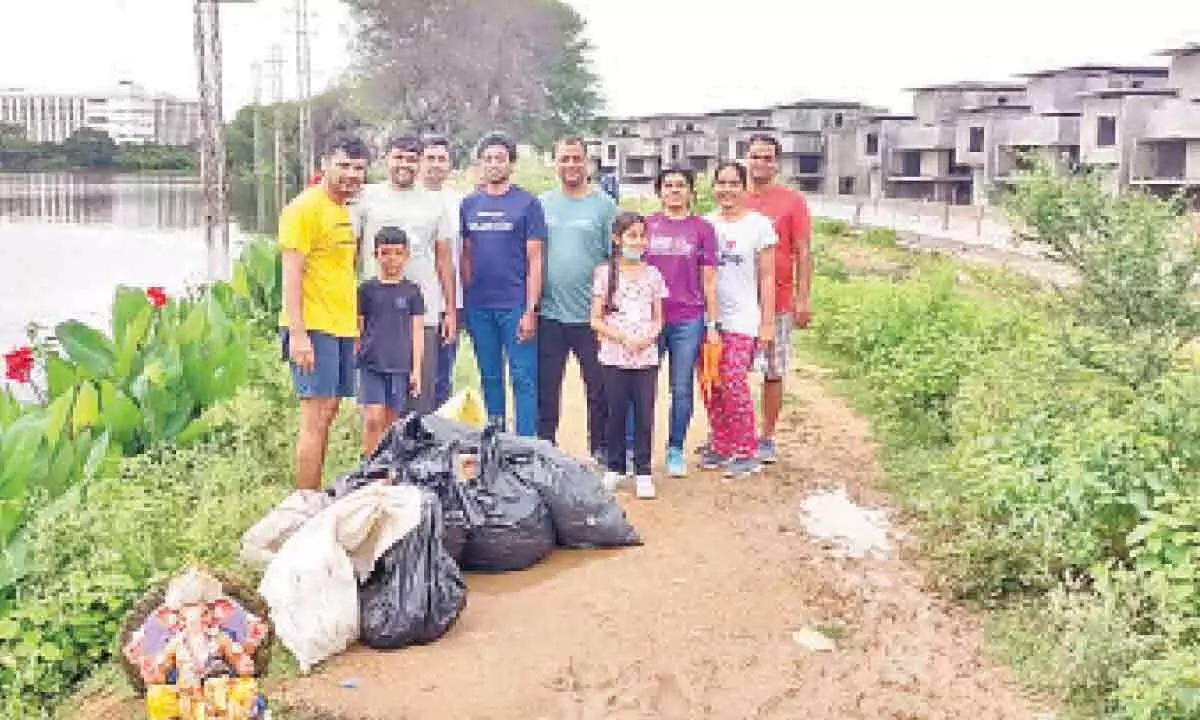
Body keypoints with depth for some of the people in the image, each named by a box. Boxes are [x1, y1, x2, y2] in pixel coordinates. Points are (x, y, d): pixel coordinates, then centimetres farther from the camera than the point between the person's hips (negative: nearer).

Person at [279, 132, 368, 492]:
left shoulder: (342, 209, 18)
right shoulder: (305, 208, -10)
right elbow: (291, 274, -16)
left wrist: (356, 323, 22)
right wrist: (297, 333, -22)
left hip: (341, 327, 9)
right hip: (313, 327, -9)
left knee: (328, 411, 12)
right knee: (316, 418, -9)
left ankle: (315, 496, 20)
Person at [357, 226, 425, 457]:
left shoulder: (412, 291, 5)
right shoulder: (366, 289, 4)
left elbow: (417, 332, 5)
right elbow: (358, 329, 8)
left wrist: (417, 370, 1)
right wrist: (354, 360, 6)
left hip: (401, 367, 1)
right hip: (371, 365, -1)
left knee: (391, 423, 7)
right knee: (373, 419, -10)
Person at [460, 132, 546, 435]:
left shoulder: (527, 203, -1)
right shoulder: (469, 204, 11)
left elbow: (534, 260, -5)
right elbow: (465, 254, 14)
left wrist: (530, 310, -11)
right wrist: (466, 300, 6)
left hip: (516, 305, -4)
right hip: (478, 307, 4)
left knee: (523, 379, -3)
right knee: (489, 377, 13)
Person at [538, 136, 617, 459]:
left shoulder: (604, 205, 0)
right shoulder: (542, 203, 8)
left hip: (591, 314, -2)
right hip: (549, 314, 2)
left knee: (599, 389, 6)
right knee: (546, 390, 10)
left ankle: (601, 451, 18)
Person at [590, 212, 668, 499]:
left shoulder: (652, 275, 8)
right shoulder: (604, 273, 0)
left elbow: (658, 318, 11)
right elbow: (596, 320, -2)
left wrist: (649, 336, -11)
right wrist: (625, 338, -14)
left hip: (646, 357, 2)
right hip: (614, 356, -2)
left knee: (645, 415, 2)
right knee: (616, 413, 5)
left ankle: (643, 471, 12)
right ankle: (614, 468, 20)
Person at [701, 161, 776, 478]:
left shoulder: (758, 224, 0)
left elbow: (767, 277, 0)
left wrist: (767, 322, -4)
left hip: (742, 320, -4)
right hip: (708, 318, 4)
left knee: (734, 383, -12)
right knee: (711, 386, 4)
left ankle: (746, 452, 0)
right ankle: (720, 446, 19)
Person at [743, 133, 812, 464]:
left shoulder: (792, 201, 0)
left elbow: (803, 253, -1)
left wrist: (803, 299, -7)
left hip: (777, 302, -2)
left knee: (773, 372, 6)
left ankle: (767, 439, 18)